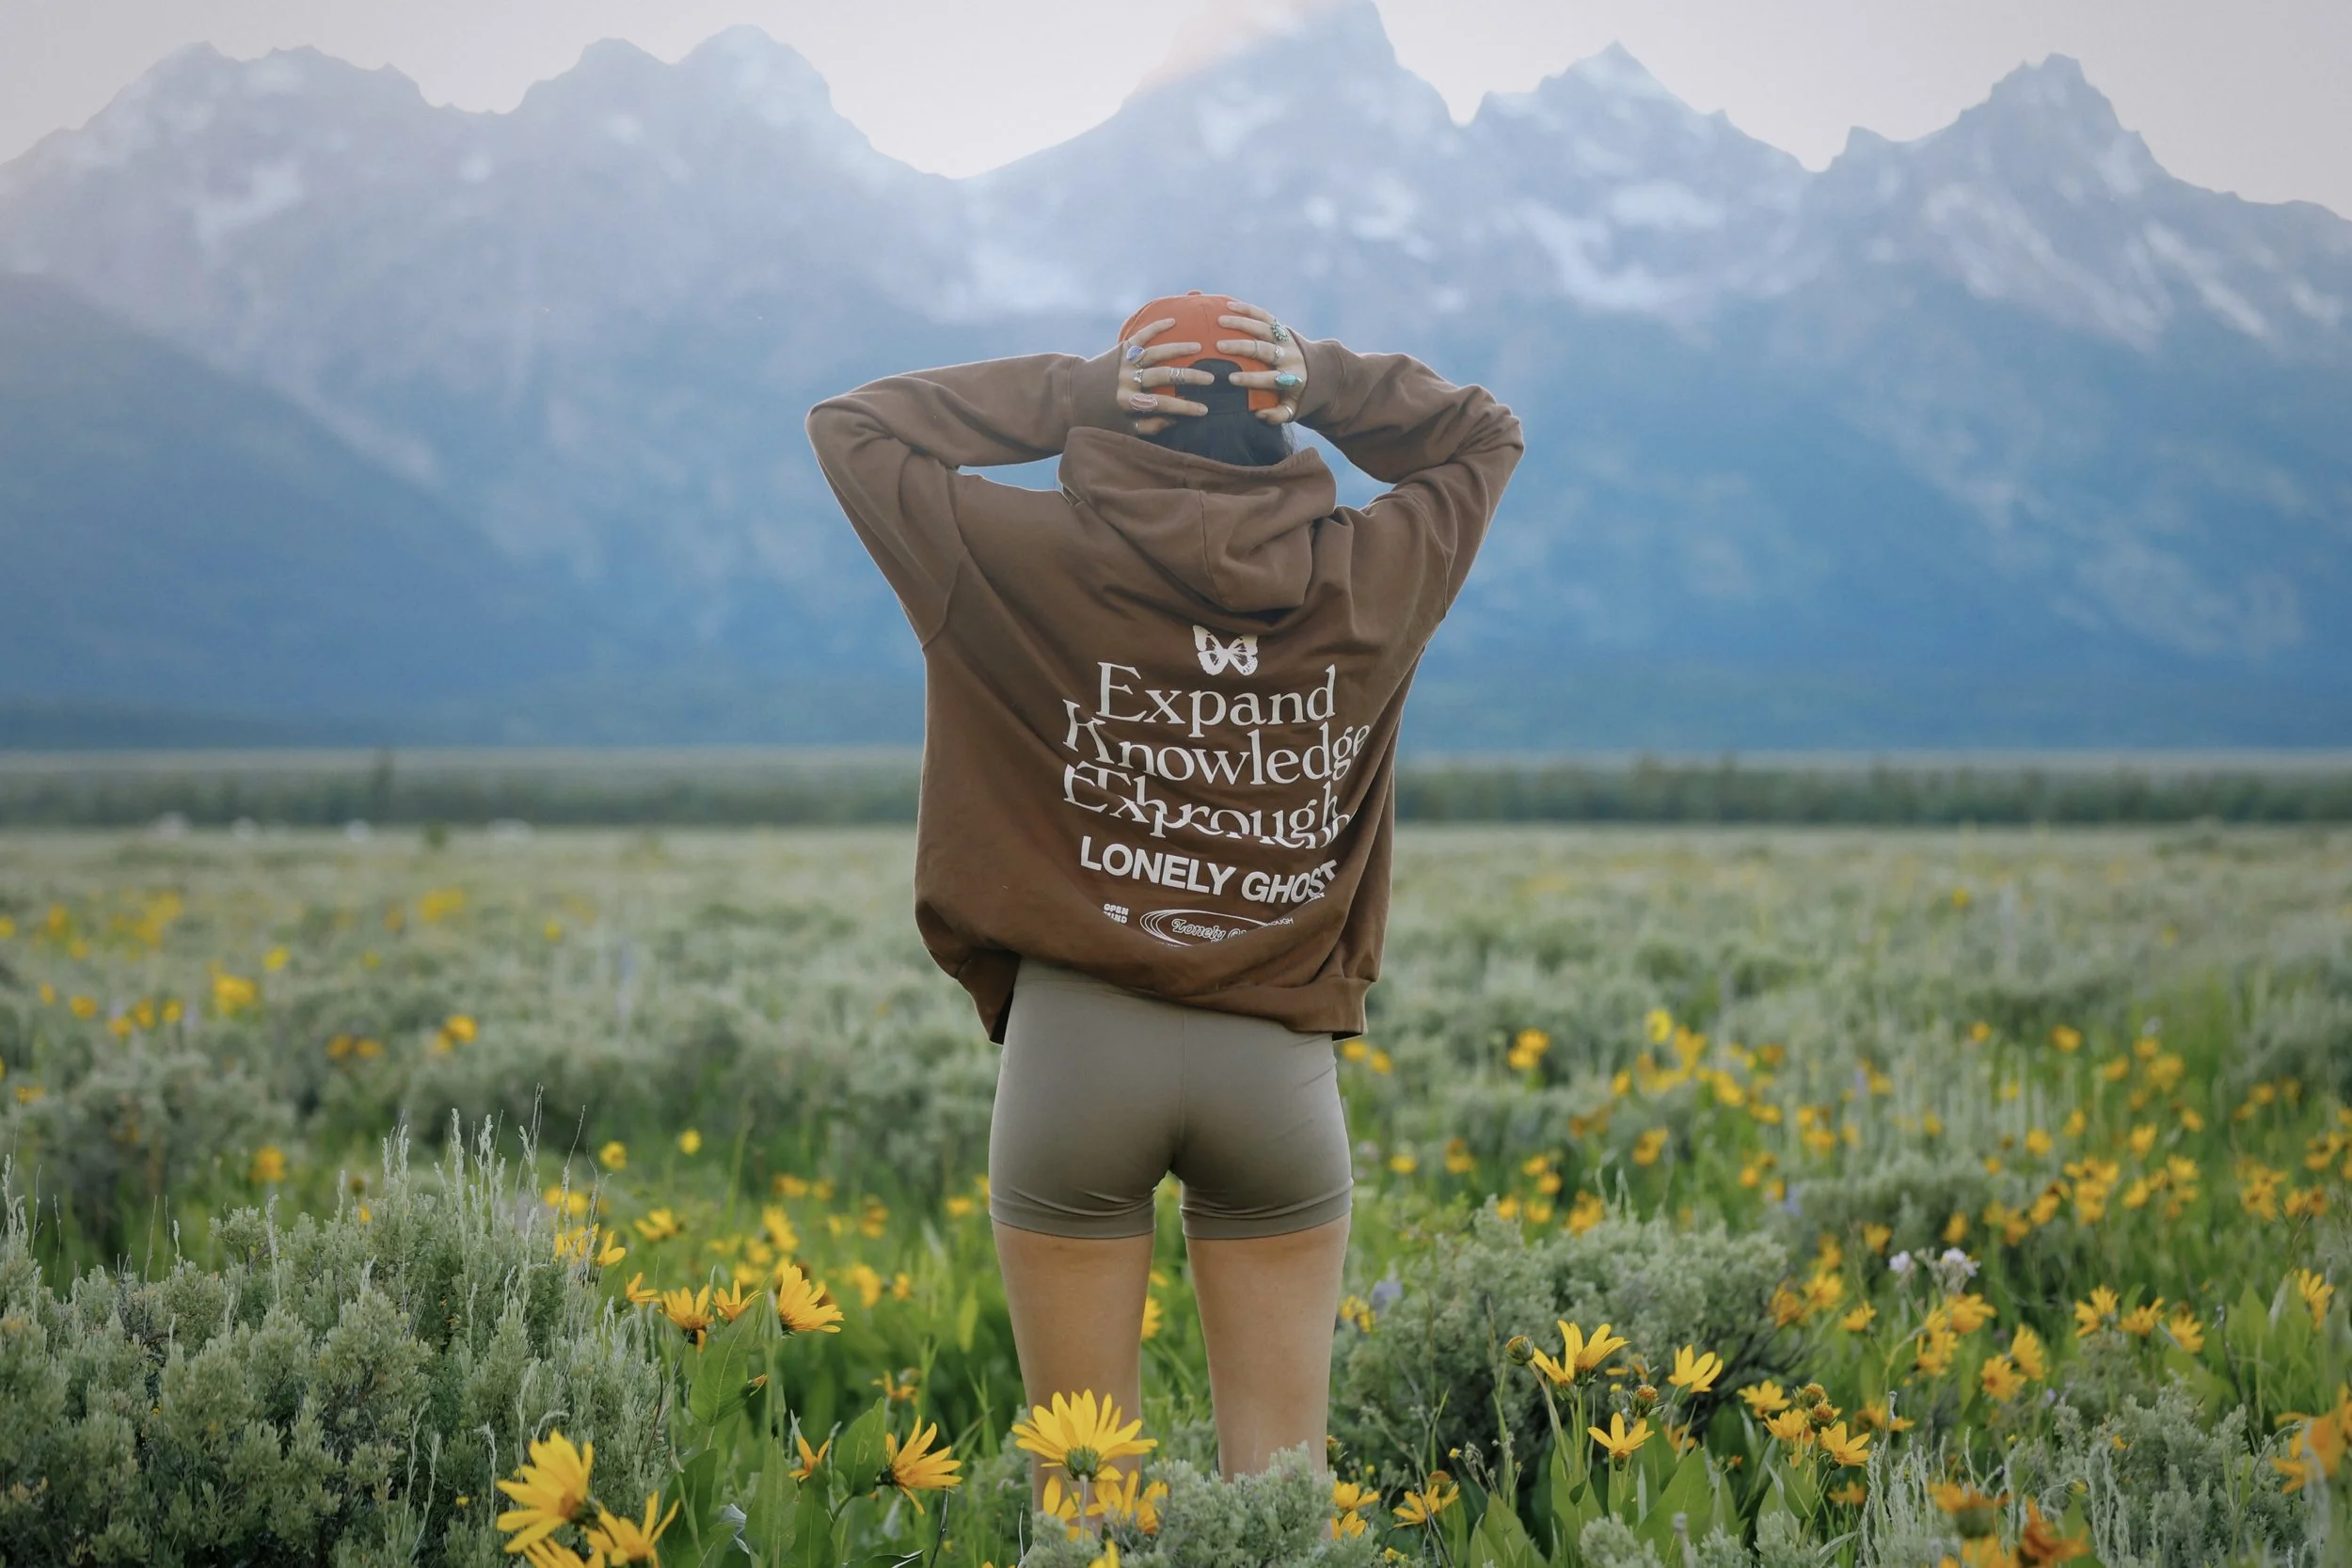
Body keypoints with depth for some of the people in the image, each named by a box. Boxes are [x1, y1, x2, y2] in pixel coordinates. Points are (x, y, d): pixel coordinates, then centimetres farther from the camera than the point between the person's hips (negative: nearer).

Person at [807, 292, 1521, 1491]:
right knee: (1281, 1479, 8)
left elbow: (848, 425, 4)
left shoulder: (1038, 562, -8)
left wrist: (1070, 392, -3)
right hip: (1281, 1066, 2)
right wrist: (1325, 385, 2)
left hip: (1077, 1040, -1)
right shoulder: (1367, 581, -2)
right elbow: (1485, 436, 16)